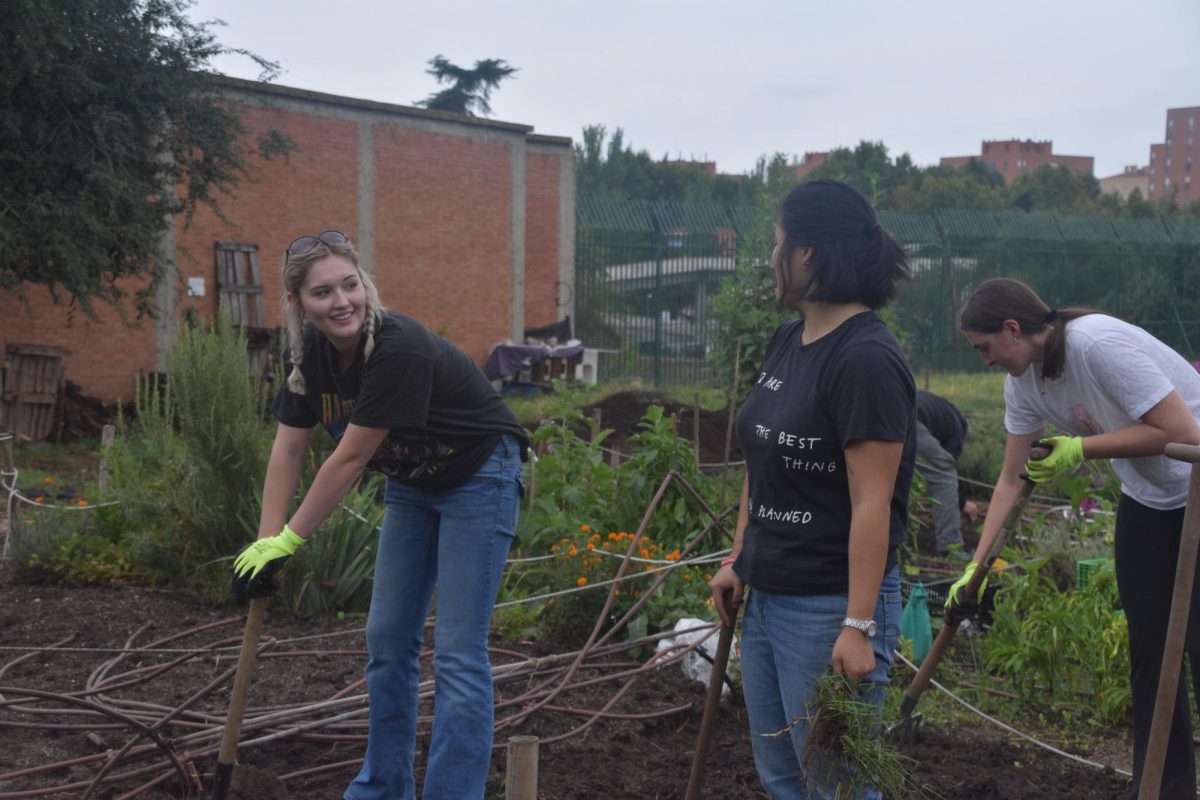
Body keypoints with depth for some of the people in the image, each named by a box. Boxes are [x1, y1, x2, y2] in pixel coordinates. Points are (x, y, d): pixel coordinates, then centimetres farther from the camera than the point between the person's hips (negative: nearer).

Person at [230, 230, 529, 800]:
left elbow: (349, 460, -28)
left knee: (458, 653, -10)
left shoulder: (399, 349, -33)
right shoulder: (308, 352, -9)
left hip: (478, 479, -7)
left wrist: (289, 541, -20)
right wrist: (266, 542, -9)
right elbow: (288, 449, -4)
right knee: (387, 641, 11)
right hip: (413, 484, 8)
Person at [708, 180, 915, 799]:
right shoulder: (786, 342, 8)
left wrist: (859, 626, -22)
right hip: (766, 599, 9)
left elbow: (872, 503, -21)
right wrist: (737, 559, 15)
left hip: (829, 608, -9)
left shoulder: (866, 359, -18)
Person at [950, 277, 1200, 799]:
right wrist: (975, 568, 0)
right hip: (1147, 500, 8)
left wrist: (1079, 448, -25)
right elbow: (1011, 481, 3)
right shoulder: (1023, 384, -3)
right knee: (1147, 649, 9)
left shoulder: (1097, 344, -28)